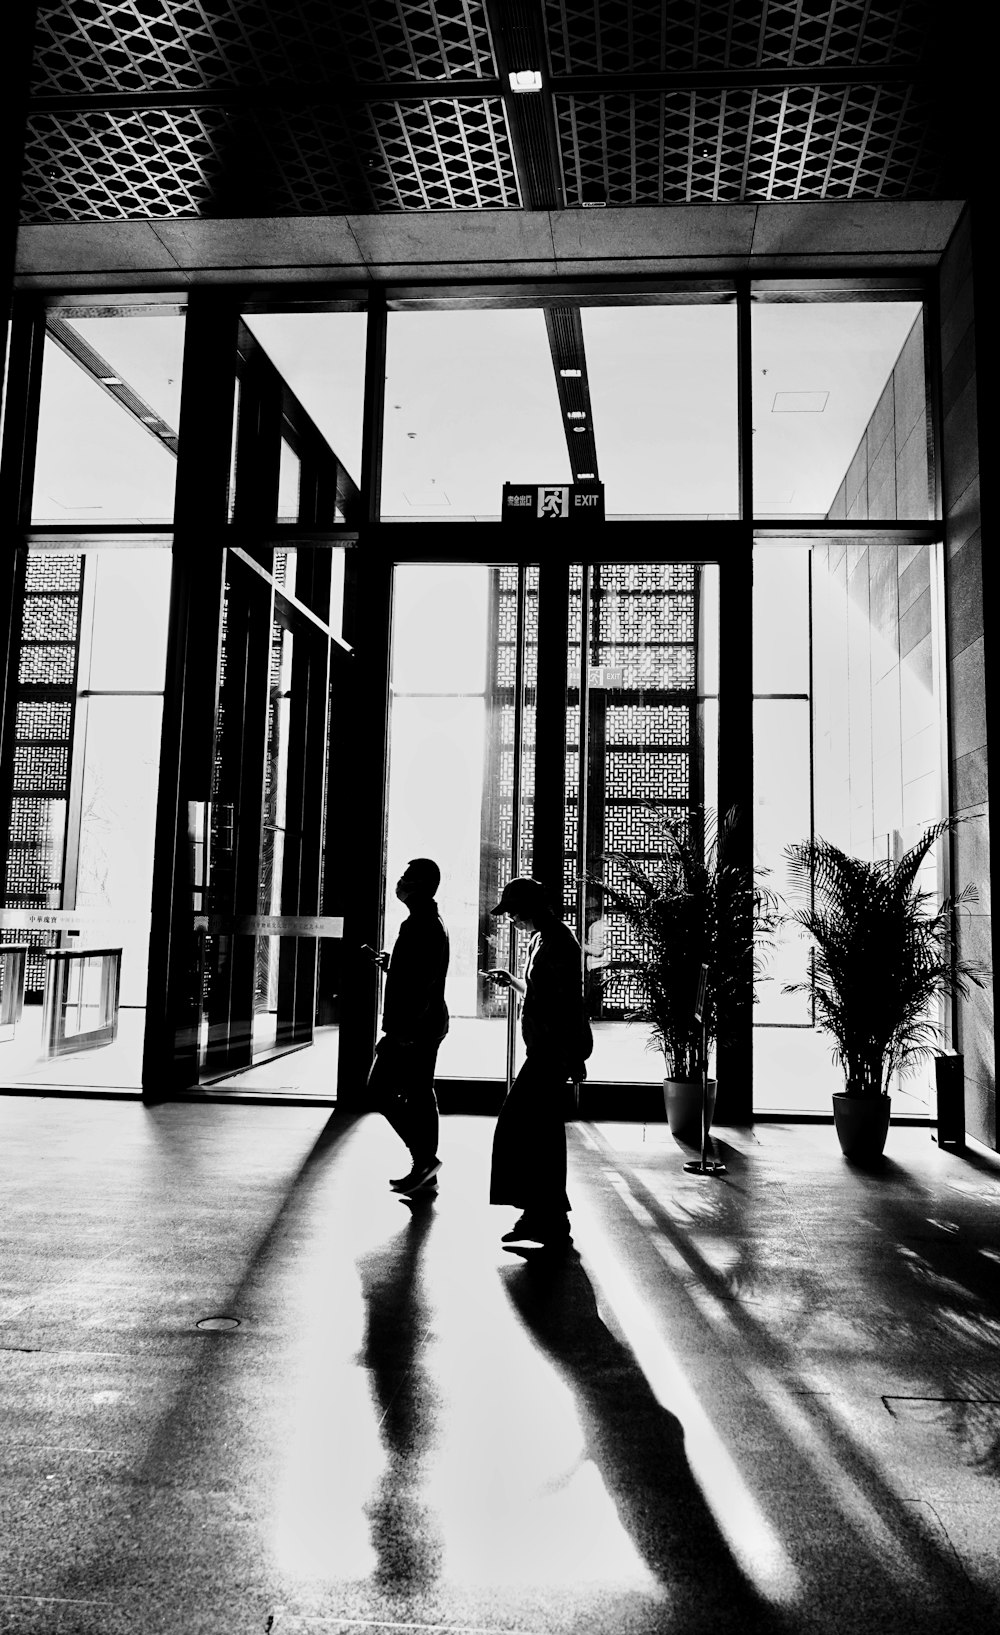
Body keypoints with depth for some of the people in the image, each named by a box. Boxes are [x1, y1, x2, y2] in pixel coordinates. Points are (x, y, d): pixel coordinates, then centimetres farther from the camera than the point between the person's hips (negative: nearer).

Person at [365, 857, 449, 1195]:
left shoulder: (420, 926, -17)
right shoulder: (433, 923, 16)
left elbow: (419, 985, -24)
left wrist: (400, 1031, -24)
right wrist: (388, 962, 16)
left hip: (412, 1026, -10)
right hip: (429, 1024, 10)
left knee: (380, 1090, -5)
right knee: (419, 1094, 13)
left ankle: (424, 1157, -4)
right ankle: (424, 1168, 17)